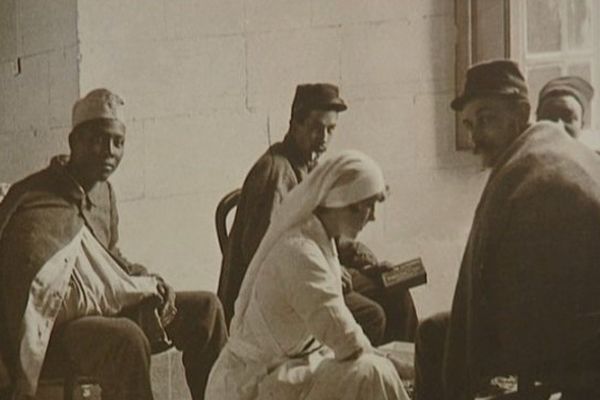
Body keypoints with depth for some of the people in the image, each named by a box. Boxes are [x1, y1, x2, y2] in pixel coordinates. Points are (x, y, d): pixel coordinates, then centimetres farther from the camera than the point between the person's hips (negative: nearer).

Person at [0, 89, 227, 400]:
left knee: (205, 308, 5)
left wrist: (147, 280, 0)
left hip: (102, 314, 9)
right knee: (127, 338, -38)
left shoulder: (103, 192, 7)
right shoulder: (41, 208, -23)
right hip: (50, 333, -9)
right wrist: (143, 287, -19)